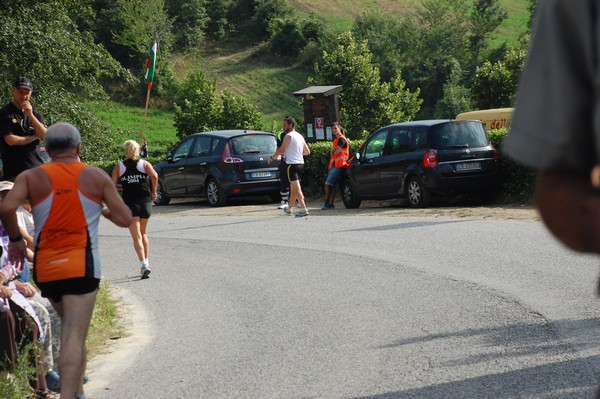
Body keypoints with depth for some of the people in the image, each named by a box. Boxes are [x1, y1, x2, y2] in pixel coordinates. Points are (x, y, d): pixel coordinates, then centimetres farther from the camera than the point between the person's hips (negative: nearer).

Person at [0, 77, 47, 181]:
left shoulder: (35, 114, 17)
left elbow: (46, 136, 1)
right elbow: (11, 140, -8)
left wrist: (30, 115, -8)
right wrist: (34, 137, 4)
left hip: (37, 167, 4)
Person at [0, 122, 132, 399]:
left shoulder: (31, 178, 2)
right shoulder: (97, 177, 1)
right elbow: (125, 219, -2)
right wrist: (105, 211, 19)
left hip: (45, 270, 3)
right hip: (81, 267, -3)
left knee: (70, 330, 24)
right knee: (74, 337, -7)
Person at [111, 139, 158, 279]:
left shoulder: (119, 166, 3)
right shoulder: (144, 164, 4)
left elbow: (113, 184, -6)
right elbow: (154, 176, -14)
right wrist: (154, 191, -3)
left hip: (129, 203, -2)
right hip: (145, 201, 2)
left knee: (137, 237, -3)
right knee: (143, 233, 21)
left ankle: (143, 264, -20)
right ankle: (146, 261, 19)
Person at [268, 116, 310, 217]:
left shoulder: (289, 136, -10)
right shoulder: (300, 136, 15)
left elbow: (281, 150, -13)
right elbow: (307, 152, 18)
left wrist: (271, 158, 1)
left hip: (292, 164, -8)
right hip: (300, 163, 8)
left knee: (296, 188, -12)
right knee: (293, 189, 17)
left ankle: (304, 209, -21)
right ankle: (288, 208, 29)